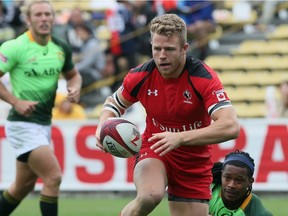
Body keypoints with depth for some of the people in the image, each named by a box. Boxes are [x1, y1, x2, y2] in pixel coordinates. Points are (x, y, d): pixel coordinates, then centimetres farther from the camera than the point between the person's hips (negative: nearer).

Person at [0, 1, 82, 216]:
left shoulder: (61, 48, 5)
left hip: (44, 124, 7)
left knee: (24, 186, 16)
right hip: (22, 124, -7)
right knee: (54, 177, -17)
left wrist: (75, 88, -1)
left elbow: (72, 74, 21)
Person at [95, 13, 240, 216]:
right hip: (153, 152, 0)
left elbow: (231, 126, -34)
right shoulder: (140, 76, -13)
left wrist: (180, 138, -42)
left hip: (194, 163, 0)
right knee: (150, 195, -34)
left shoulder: (204, 78, -22)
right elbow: (114, 102, 10)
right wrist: (103, 128, -12)